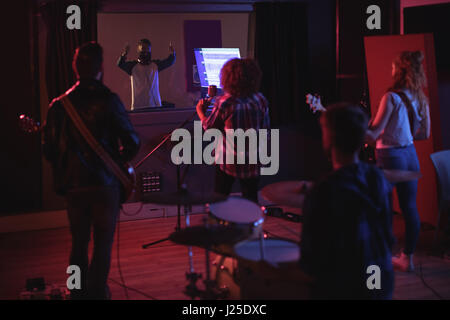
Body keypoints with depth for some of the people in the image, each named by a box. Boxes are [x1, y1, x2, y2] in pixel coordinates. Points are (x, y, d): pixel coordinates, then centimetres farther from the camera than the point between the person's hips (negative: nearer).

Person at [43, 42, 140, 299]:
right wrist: (118, 161, 6)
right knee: (103, 245, 7)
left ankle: (79, 293, 23)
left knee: (79, 244, 16)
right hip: (105, 183, -3)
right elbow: (132, 143, -13)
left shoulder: (59, 105, -1)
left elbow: (49, 150, 1)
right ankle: (97, 292, 9)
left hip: (73, 184, 3)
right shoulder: (109, 101, -12)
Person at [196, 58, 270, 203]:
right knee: (251, 201, 14)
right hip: (253, 161, 2)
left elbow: (209, 127, -5)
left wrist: (200, 111, 12)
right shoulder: (260, 100, -9)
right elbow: (266, 127, 2)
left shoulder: (224, 103, -18)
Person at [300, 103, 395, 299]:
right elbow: (388, 236, 6)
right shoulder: (377, 178, -5)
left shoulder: (322, 193, -23)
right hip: (382, 286, 6)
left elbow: (311, 264, -17)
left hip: (341, 290, -6)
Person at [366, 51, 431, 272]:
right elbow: (425, 133, 14)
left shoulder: (392, 97, -17)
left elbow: (373, 134, -18)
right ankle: (407, 258, 19)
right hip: (410, 155, 7)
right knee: (409, 207, 11)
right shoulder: (420, 99, 4)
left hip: (390, 156, -7)